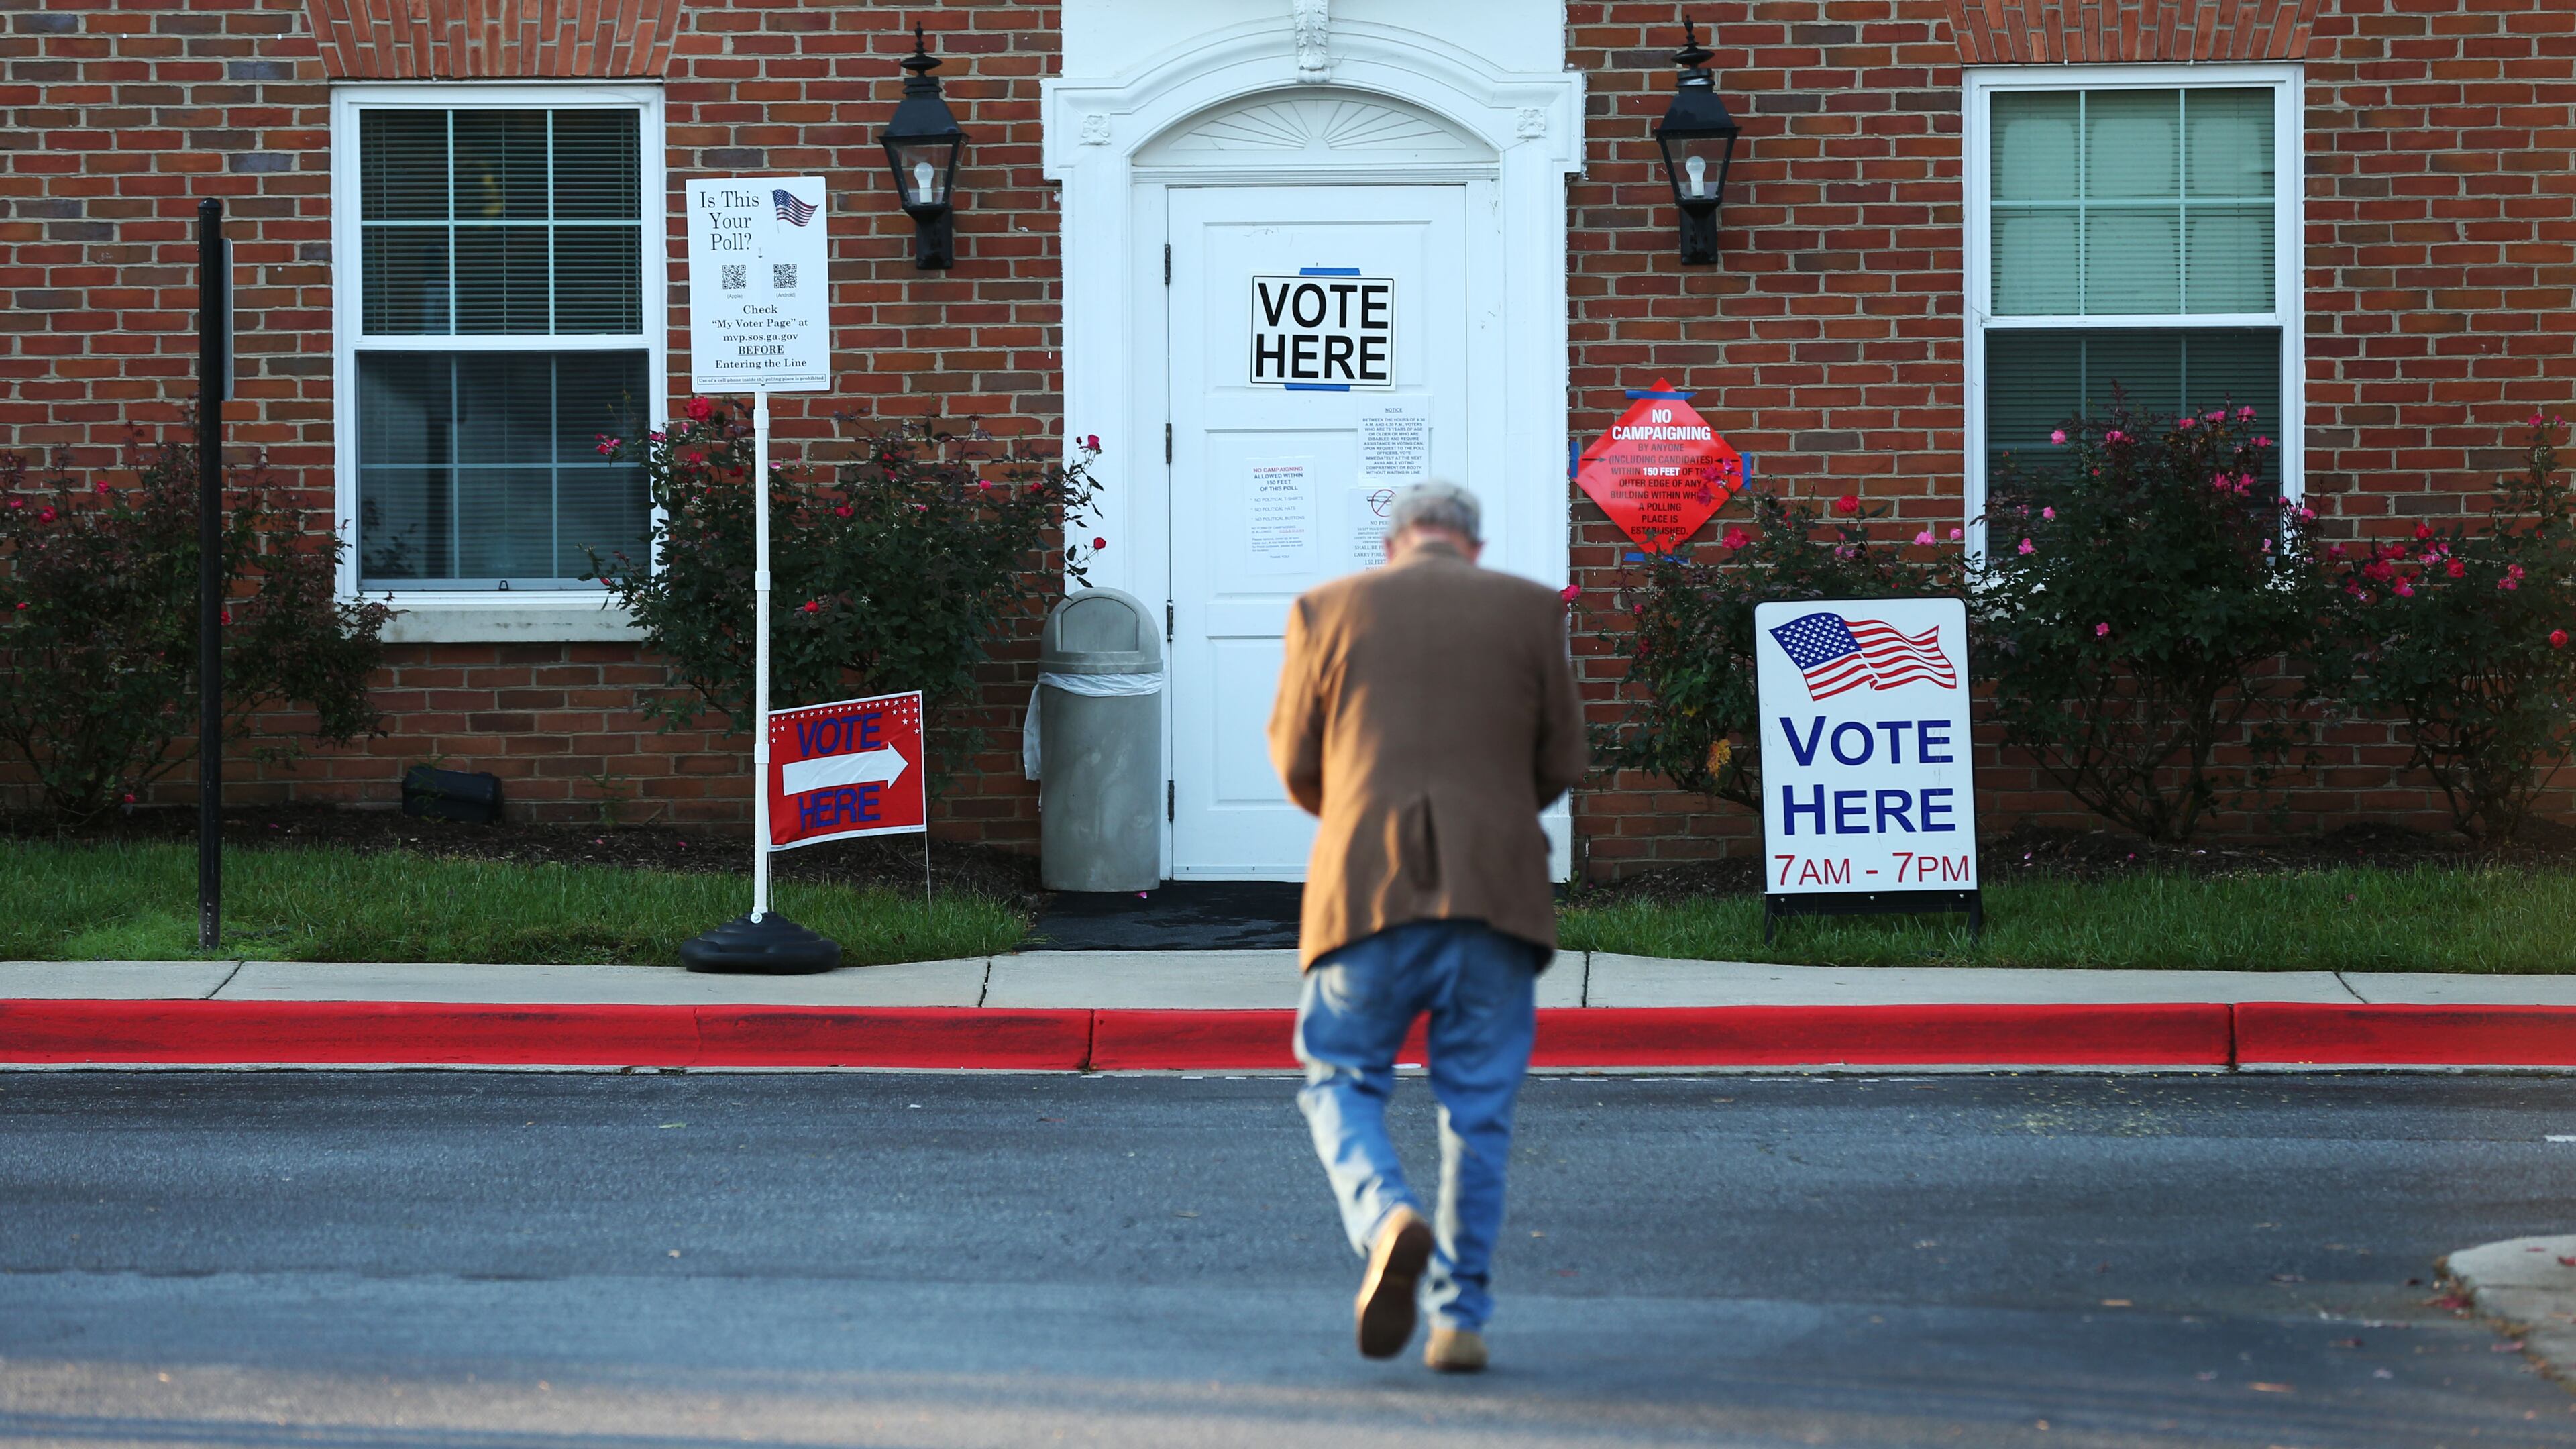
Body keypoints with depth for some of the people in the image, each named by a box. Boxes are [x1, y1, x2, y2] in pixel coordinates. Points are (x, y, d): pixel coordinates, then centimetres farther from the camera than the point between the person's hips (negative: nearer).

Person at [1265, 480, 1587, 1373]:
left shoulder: (1327, 609, 8)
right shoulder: (1530, 610, 8)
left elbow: (1295, 763, 11)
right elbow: (1561, 764, 10)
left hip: (1368, 885, -1)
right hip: (1496, 885, 1)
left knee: (1341, 1080, 10)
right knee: (1477, 1107, 9)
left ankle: (1389, 1219, -18)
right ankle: (1459, 1316, 8)